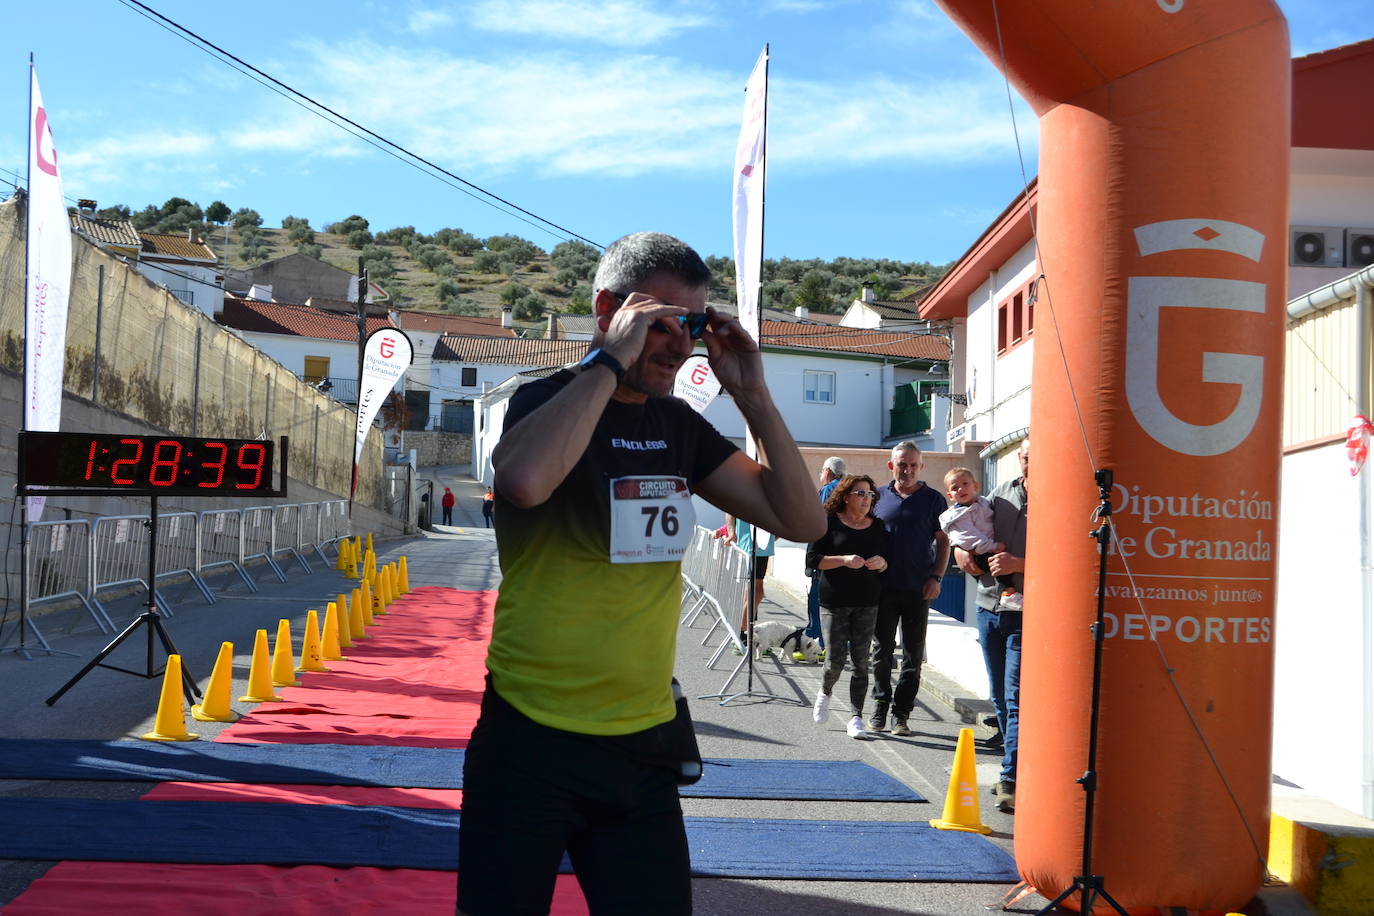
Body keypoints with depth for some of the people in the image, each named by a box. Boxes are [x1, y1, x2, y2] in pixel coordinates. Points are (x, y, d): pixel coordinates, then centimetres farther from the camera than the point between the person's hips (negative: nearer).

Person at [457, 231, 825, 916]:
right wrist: (611, 361, -23)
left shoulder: (676, 424, 9)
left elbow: (801, 520, 6)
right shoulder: (548, 402, -8)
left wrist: (752, 395, -3)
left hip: (644, 747, 5)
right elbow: (524, 481, -33)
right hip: (530, 744, -5)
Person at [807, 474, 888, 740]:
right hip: (835, 600, -3)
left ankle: (856, 717, 3)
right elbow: (812, 559, -5)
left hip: (867, 602, 3)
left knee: (861, 660, -2)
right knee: (836, 658, -2)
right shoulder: (829, 523, -1)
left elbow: (887, 562, 17)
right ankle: (824, 693, 30)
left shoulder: (878, 526, 10)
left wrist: (881, 563, -7)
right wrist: (844, 560, -17)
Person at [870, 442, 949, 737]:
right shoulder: (879, 497, 8)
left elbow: (943, 541, 5)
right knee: (882, 650, 7)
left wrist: (936, 577, -6)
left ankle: (901, 713, 10)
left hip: (918, 590, -1)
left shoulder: (933, 499, 4)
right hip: (883, 587, 1)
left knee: (913, 655, 2)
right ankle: (881, 704, 22)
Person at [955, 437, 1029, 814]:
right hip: (990, 606, 6)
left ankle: (1010, 781, -12)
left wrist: (1019, 564, -22)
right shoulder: (1001, 494, 11)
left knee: (1017, 698, -12)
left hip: (1027, 613, -6)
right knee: (999, 697, 13)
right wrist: (963, 551, -1)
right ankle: (1017, 769, 26)